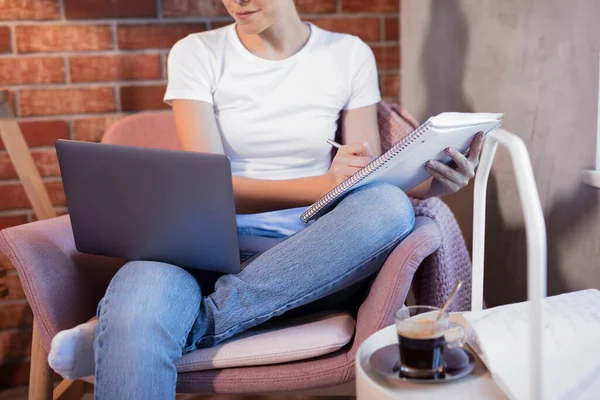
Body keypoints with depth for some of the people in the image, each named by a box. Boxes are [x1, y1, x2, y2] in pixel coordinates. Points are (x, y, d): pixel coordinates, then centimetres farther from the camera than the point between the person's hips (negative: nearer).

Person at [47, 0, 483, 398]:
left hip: (311, 253, 3)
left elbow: (371, 182, 6)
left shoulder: (350, 55, 7)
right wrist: (322, 184, -21)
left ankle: (195, 322, -28)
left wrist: (426, 186, -17)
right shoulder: (197, 53, 3)